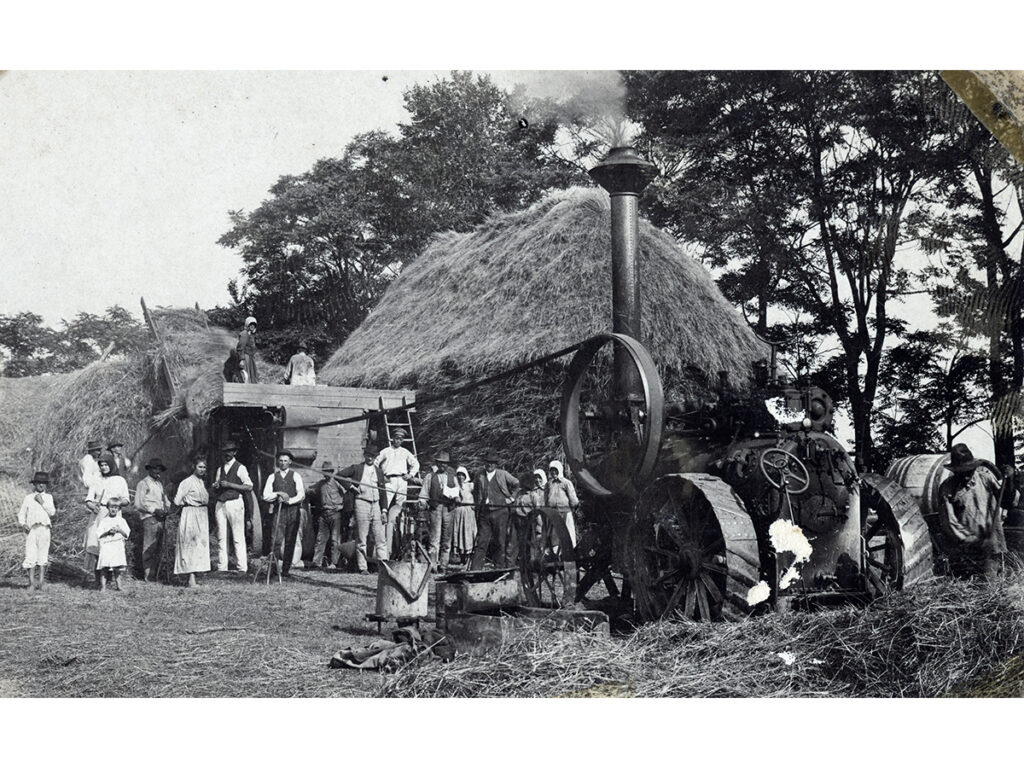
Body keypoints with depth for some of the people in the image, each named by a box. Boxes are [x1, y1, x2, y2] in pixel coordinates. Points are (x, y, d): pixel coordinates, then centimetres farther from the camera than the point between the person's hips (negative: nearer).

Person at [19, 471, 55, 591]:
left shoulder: (48, 497, 13)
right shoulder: (28, 498, 13)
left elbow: (52, 512, 1)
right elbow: (21, 514, 13)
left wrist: (42, 502, -6)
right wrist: (23, 524, -4)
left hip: (44, 528, 0)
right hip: (31, 529, 0)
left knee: (43, 555, -2)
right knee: (30, 555, -6)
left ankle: (41, 581, 1)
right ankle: (31, 582, -3)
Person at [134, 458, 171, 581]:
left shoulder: (160, 483, 21)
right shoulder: (143, 483, 0)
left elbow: (165, 499, 28)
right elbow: (139, 503, -7)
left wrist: (166, 508, 7)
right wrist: (154, 510, -12)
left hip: (160, 518, 7)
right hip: (149, 518, -7)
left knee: (158, 547, 6)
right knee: (149, 547, -9)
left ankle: (155, 574, 10)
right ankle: (148, 575, -9)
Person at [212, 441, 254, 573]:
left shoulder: (240, 468, 1)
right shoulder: (220, 469, 18)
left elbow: (249, 486, -8)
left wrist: (229, 484, -13)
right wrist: (216, 486, -1)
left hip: (235, 503, -5)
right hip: (220, 504, 5)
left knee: (238, 537, -7)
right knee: (221, 537, 2)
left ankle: (242, 568, -7)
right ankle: (221, 567, 5)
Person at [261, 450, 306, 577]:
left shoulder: (295, 476, 8)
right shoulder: (272, 477, 12)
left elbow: (301, 495, 0)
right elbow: (265, 496, 6)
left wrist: (288, 500, -13)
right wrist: (278, 494, -8)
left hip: (293, 510, 0)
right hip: (278, 511, 0)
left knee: (290, 542, 0)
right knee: (277, 540, -15)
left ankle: (286, 569, 6)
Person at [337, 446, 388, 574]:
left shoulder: (379, 471, 16)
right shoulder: (356, 468, 6)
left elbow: (383, 492, 15)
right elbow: (339, 475, 3)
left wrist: (384, 510, 7)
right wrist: (350, 486, -6)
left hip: (376, 505, 3)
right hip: (361, 504, -3)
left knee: (380, 537, -1)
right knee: (361, 538, -1)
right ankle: (362, 567, 3)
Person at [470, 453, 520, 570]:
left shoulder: (502, 474, 3)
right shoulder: (480, 477, 9)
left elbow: (516, 484, 14)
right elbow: (478, 495, 16)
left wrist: (511, 497, 7)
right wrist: (477, 511, 11)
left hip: (500, 512, -1)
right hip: (484, 513, 2)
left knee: (500, 542, 2)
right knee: (481, 542, -1)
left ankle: (499, 568, 9)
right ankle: (475, 568, -2)